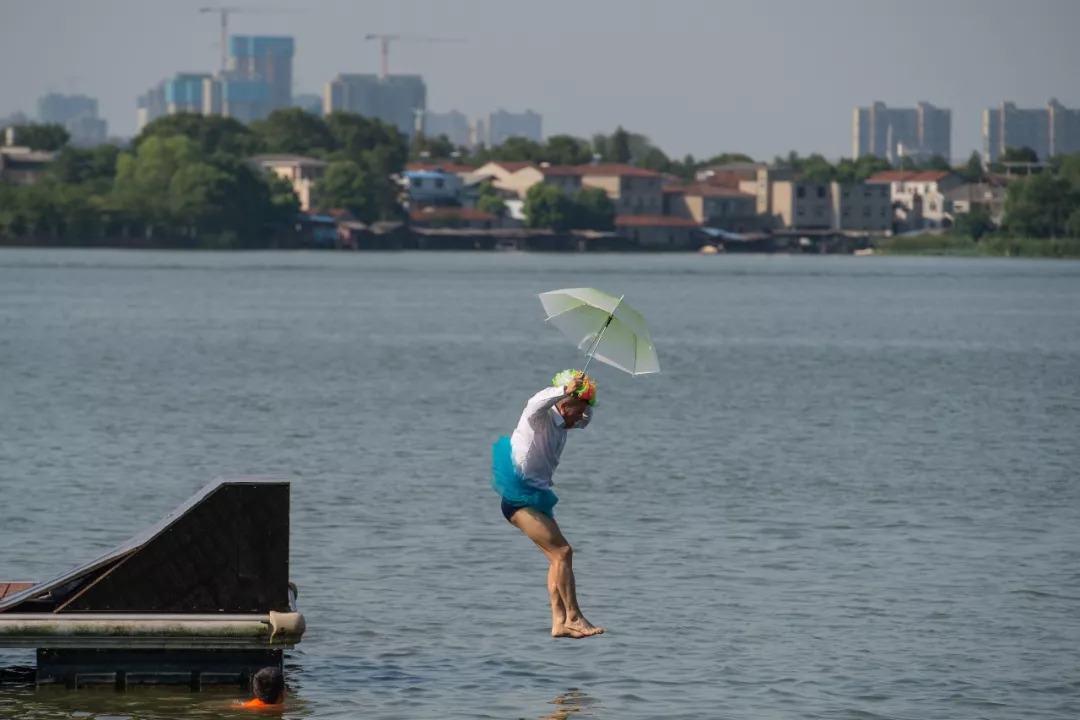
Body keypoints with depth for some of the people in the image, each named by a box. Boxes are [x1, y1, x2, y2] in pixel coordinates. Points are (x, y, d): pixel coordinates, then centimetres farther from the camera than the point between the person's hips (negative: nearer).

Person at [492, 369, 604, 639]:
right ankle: (573, 617, -15)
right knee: (562, 551, -16)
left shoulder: (562, 424, 13)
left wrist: (587, 396, 10)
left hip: (536, 498, 10)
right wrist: (565, 390, -51)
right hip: (519, 498, -10)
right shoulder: (540, 417, -13)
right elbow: (536, 403, -37)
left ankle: (559, 621, 7)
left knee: (557, 557, 7)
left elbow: (585, 421, 32)